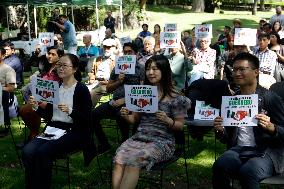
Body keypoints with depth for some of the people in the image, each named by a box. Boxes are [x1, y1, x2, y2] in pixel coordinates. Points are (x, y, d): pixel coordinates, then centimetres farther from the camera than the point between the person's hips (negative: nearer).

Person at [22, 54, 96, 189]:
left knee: (43, 152, -30)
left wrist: (70, 111, -27)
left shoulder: (82, 90, -5)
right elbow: (48, 114, 17)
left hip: (73, 132, -5)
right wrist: (36, 107, -1)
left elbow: (87, 119, -11)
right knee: (27, 151, -22)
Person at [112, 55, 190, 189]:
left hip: (162, 141, -4)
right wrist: (126, 116, -4)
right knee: (119, 157, -27)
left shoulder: (175, 98, -3)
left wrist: (167, 120, -20)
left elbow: (180, 126, 1)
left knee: (133, 159, -31)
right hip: (139, 137, 4)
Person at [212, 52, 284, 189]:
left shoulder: (270, 98, -1)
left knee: (247, 171, -35)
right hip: (238, 150, 4)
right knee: (219, 166, -28)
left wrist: (270, 127, -22)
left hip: (268, 152, -3)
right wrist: (220, 130, -3)